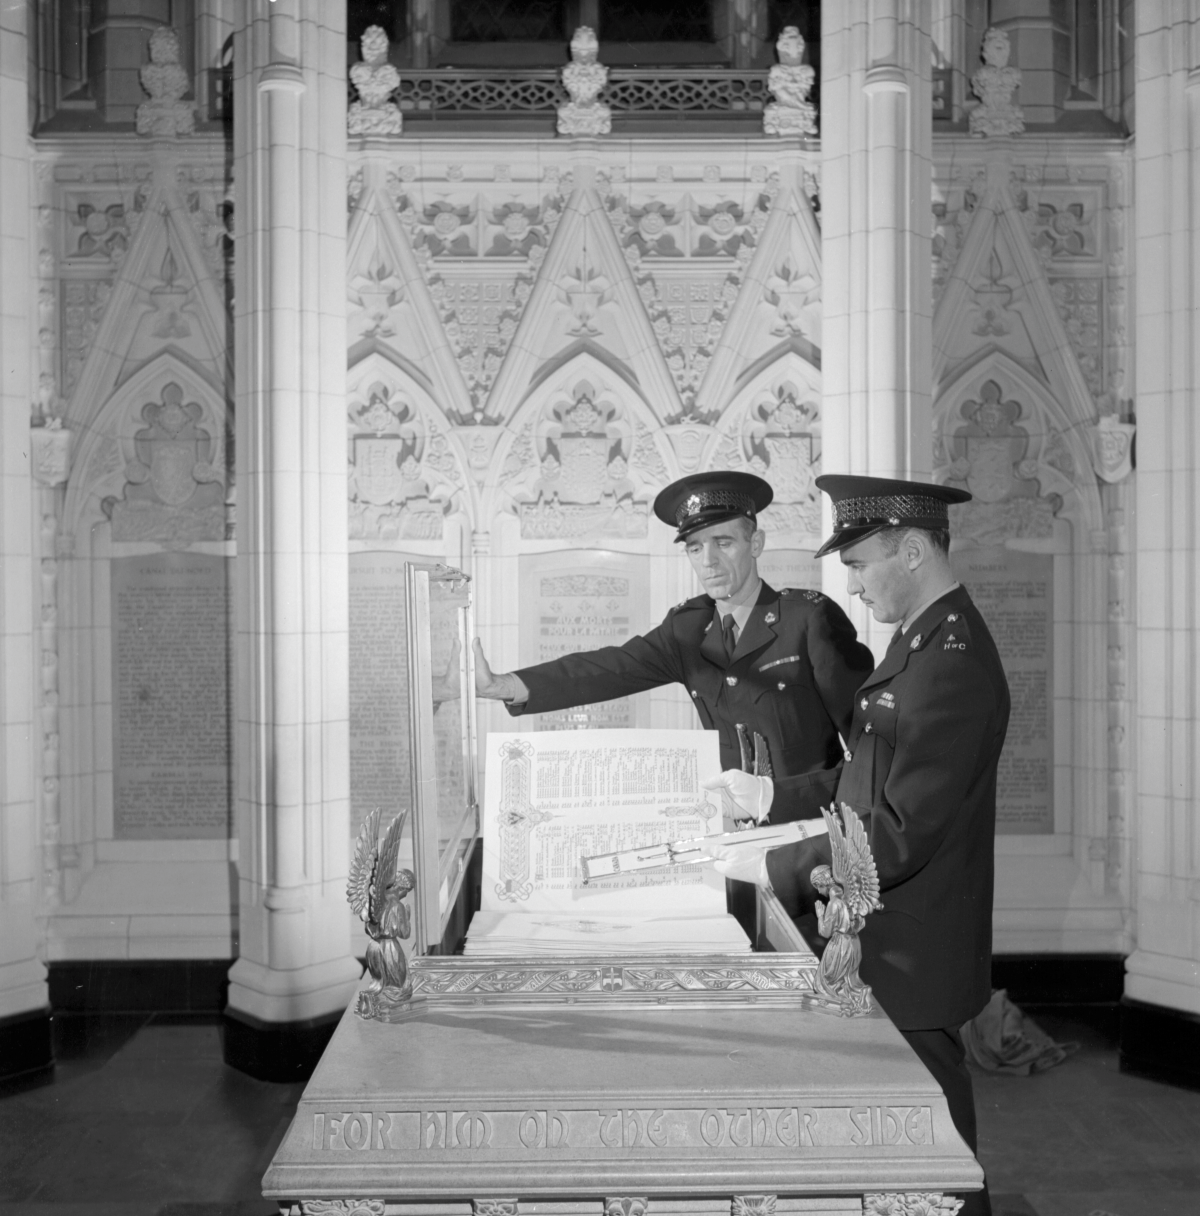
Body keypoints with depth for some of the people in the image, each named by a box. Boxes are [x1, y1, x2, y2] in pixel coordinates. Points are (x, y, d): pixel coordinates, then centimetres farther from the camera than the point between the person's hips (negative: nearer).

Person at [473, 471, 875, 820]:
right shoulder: (688, 628, 6)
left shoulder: (810, 616, -8)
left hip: (819, 827, -4)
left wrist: (777, 795, -19)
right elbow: (612, 668, -8)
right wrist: (501, 685, -22)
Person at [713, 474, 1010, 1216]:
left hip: (913, 953, -9)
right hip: (887, 937, 9)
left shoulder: (954, 662, -23)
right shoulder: (922, 639, 7)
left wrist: (777, 869, -20)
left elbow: (902, 832, -26)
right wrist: (775, 796, 6)